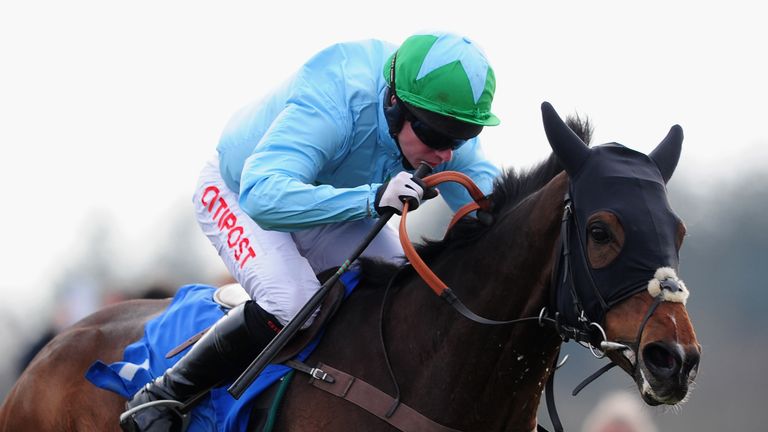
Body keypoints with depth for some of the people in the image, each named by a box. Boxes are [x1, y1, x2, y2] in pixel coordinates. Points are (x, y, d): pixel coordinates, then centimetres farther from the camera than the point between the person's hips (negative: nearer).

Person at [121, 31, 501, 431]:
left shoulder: (441, 124, -24)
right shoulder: (329, 104, -44)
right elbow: (262, 196, -55)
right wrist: (372, 198, -66)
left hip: (335, 200, 7)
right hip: (236, 193, -6)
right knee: (291, 306, -31)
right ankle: (161, 396, -14)